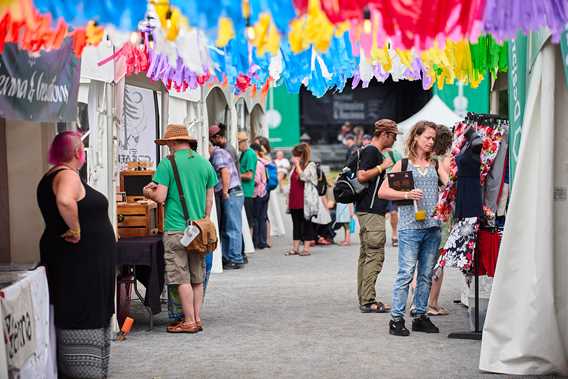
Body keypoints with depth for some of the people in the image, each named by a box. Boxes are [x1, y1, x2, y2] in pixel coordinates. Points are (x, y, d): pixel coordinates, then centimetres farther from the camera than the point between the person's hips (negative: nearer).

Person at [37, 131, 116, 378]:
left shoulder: (50, 177, 16)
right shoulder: (68, 175, -15)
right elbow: (65, 201, -36)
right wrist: (75, 230, -23)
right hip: (81, 259, -10)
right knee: (82, 315, -8)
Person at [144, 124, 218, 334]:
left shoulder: (167, 163, -8)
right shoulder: (204, 163, 8)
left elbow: (160, 197, -12)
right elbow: (209, 199, 12)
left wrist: (148, 192, 9)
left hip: (176, 228, -5)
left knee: (182, 278, -1)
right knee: (197, 278, 12)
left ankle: (189, 322, 1)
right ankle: (197, 319, 15)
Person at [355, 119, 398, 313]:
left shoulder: (375, 152, 21)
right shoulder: (371, 151, -11)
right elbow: (362, 176, -22)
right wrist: (382, 167, -15)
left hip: (368, 211, 11)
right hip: (371, 211, -11)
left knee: (366, 254, 10)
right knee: (375, 255, -11)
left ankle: (365, 299, 13)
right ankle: (368, 301, -11)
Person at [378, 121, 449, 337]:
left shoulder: (435, 165, 14)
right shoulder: (403, 164, 5)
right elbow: (383, 192, 0)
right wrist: (406, 195, -11)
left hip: (432, 227, 4)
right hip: (410, 227, -4)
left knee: (426, 274, 9)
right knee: (406, 274, -7)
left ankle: (421, 316, 18)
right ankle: (397, 319, -2)